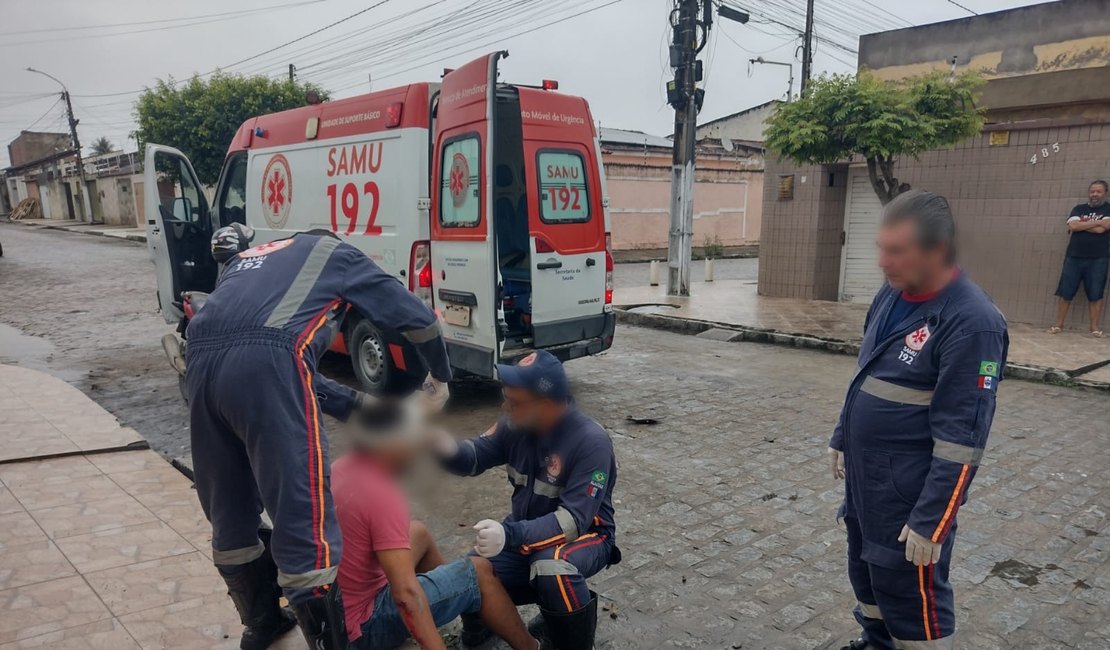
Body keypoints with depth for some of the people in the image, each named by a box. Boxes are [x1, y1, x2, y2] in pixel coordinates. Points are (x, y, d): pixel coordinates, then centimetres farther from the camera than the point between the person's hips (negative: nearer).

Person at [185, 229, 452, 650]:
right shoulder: (335, 253, 25)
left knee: (229, 515, 21)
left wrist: (356, 403, 36)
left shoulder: (246, 259, 38)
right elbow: (415, 317, 23)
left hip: (202, 361, 7)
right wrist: (440, 377, 39)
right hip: (265, 363, -7)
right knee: (303, 520, 0)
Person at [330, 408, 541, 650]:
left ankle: (475, 620, 35)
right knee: (479, 572, -2)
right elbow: (406, 593, -31)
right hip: (362, 625, -9)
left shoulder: (341, 469, -2)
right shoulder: (380, 494, -28)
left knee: (418, 533, 22)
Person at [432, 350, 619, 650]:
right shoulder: (516, 425, -10)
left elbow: (574, 519, -32)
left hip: (584, 535, -5)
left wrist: (510, 534, -46)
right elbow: (475, 457, -1)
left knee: (551, 567, -38)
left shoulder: (591, 442, -27)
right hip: (527, 532, 6)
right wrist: (446, 447, -26)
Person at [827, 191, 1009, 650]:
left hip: (910, 490, -8)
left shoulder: (971, 323, -23)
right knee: (866, 572, 24)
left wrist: (929, 520, -21)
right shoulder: (892, 294, 3)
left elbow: (961, 438, -23)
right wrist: (842, 439, 20)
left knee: (910, 593, 6)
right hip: (864, 474, 8)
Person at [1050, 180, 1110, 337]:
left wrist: (1081, 225, -2)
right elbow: (1072, 226, -7)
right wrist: (1096, 222, -8)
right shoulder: (1079, 209, 12)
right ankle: (1058, 325, 7)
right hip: (1074, 258, 2)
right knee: (1065, 293, 1)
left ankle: (1095, 327, 9)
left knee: (1095, 295, 1)